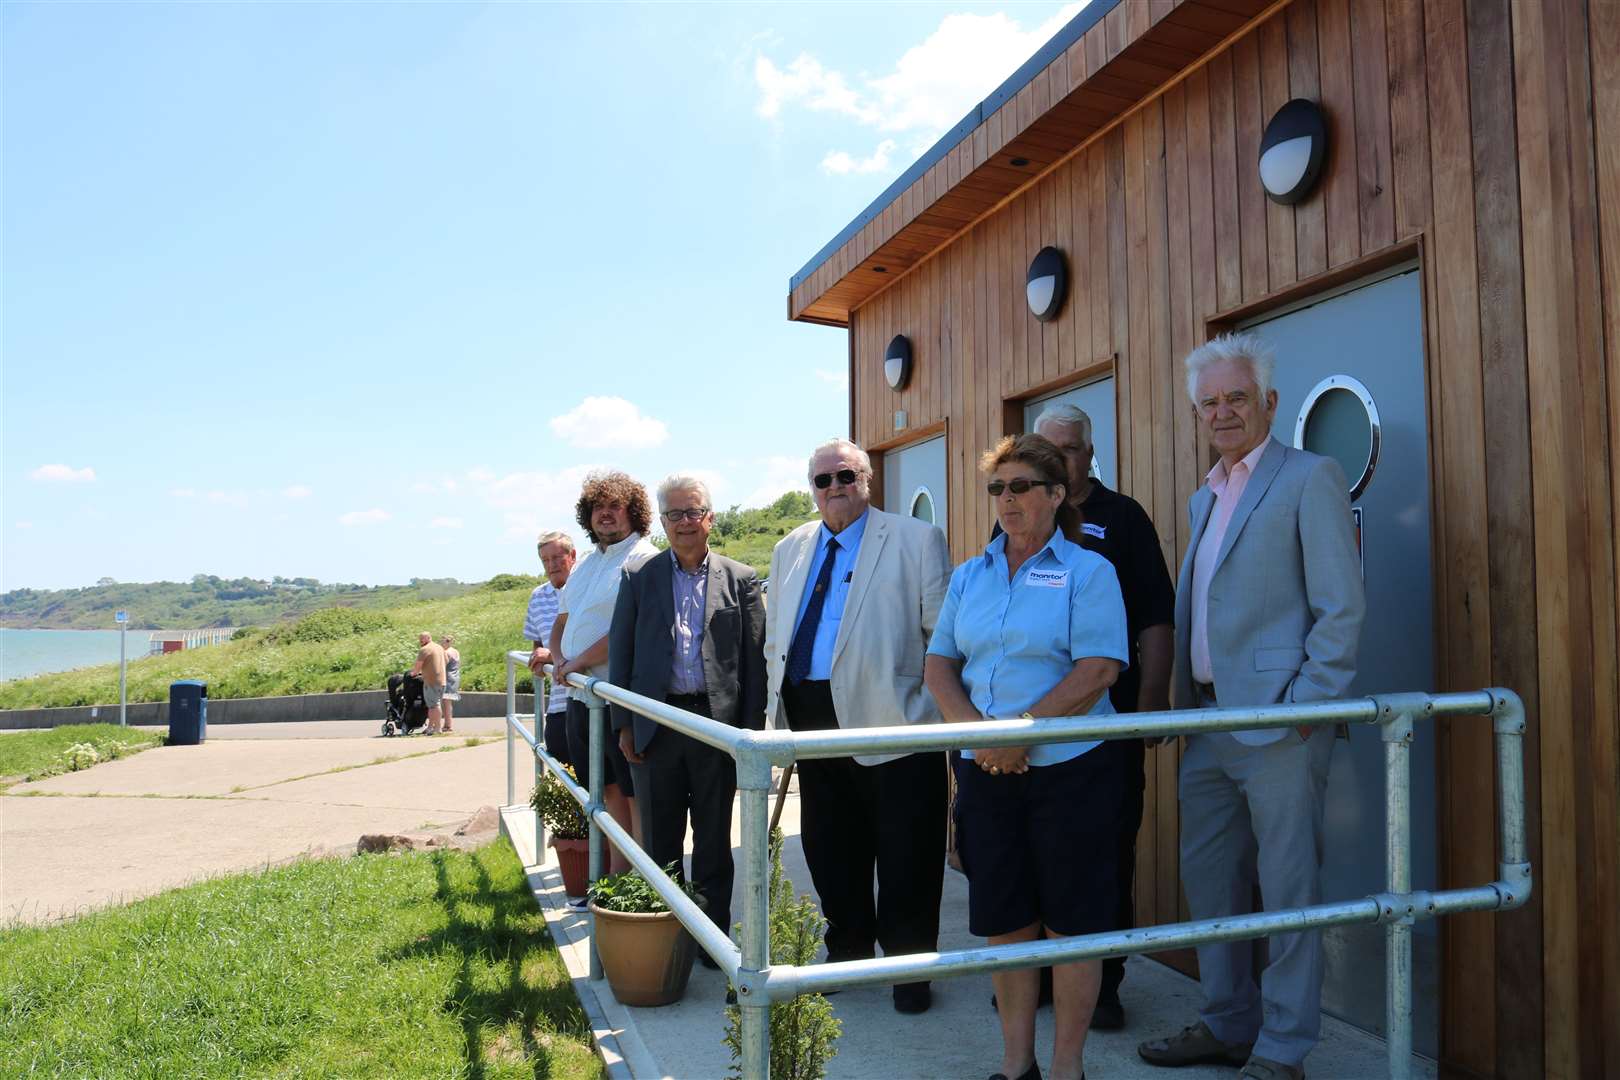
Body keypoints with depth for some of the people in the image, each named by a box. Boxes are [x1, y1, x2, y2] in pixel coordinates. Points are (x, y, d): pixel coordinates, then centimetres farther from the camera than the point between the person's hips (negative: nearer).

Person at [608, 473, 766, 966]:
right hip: (656, 722, 1)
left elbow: (754, 660, 3)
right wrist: (624, 724, 0)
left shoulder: (740, 579, 4)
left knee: (713, 840, 9)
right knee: (660, 840, 10)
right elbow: (620, 653, 6)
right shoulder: (638, 578, 6)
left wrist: (751, 729, -2)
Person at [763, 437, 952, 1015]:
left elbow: (943, 631, -5)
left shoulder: (915, 540, -3)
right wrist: (777, 703, 13)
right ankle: (847, 952, 34)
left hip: (892, 725, -5)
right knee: (829, 852, 16)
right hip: (814, 721, 6)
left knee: (903, 858, 4)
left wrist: (937, 705, -9)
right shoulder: (790, 549, 15)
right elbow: (775, 637, 20)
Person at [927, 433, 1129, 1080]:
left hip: (1069, 768, -4)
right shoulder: (970, 576, 12)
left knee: (1072, 918, 6)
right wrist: (970, 725, -9)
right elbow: (939, 663, 9)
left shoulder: (1088, 571, -3)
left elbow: (1098, 669, -14)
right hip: (986, 772, 5)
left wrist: (1022, 730, -19)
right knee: (1001, 917, 11)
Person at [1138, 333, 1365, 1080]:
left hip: (1276, 724, -8)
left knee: (1288, 889, 3)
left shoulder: (1310, 479, -6)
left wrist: (1305, 705, -15)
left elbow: (1342, 607, -11)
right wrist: (1182, 701, 13)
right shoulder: (1204, 497, 17)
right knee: (1208, 877, 15)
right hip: (1208, 722, 8)